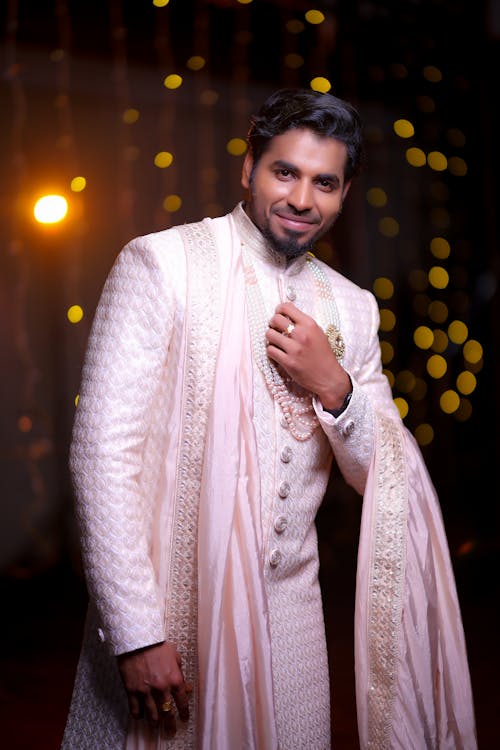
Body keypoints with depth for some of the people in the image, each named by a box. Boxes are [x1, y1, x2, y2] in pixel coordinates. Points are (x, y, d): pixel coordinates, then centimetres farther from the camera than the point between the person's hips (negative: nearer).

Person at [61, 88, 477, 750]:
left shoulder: (351, 307, 7)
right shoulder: (161, 263, -9)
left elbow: (381, 477, 9)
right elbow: (103, 447, -15)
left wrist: (335, 389, -10)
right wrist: (137, 633, -19)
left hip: (290, 606, 5)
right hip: (166, 601, -4)